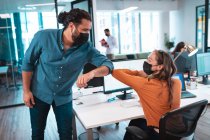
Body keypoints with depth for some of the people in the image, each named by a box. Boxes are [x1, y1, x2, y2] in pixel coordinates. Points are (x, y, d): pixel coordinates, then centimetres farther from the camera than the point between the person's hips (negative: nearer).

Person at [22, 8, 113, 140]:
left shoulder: (87, 47, -18)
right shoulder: (43, 37, -21)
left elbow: (108, 64, -21)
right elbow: (28, 63, -10)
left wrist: (92, 73, -42)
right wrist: (26, 90, -7)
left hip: (64, 97, 1)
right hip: (39, 93, 0)